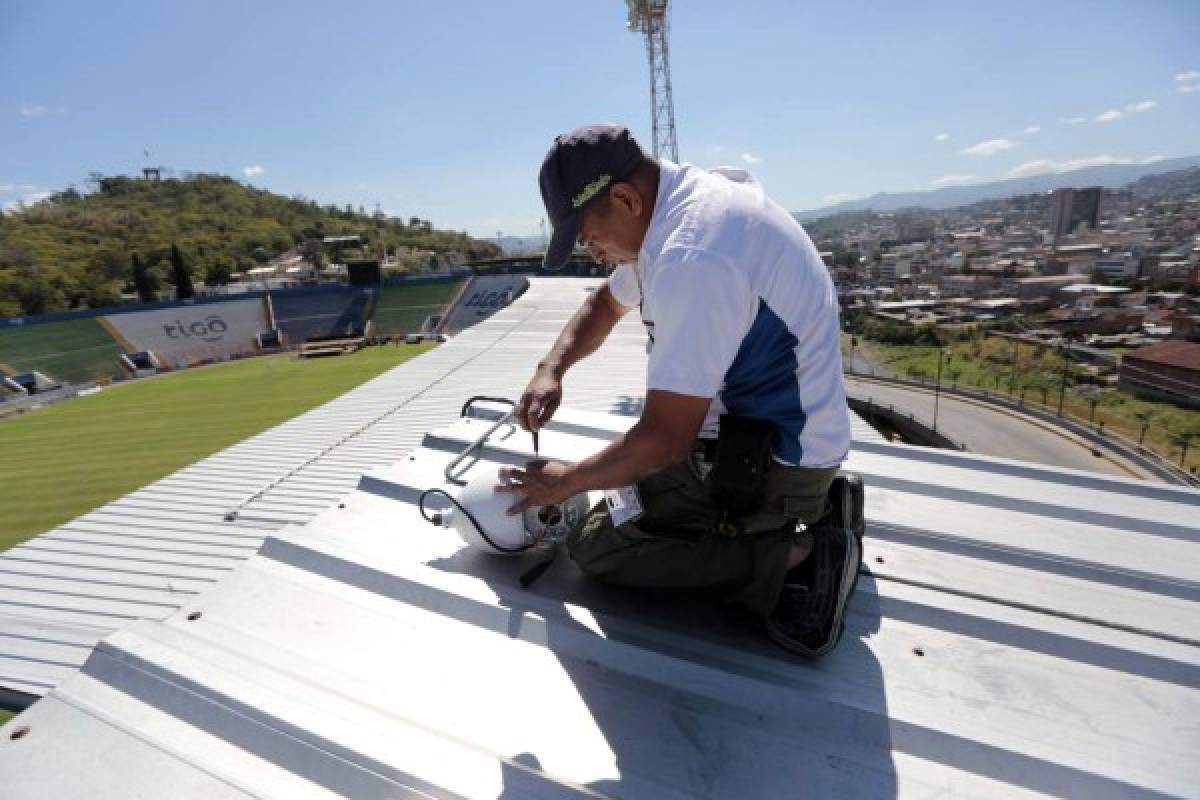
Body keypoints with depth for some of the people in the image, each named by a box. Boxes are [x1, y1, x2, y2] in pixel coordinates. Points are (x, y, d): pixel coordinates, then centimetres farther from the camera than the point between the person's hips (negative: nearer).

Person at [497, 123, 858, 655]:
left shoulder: (693, 258, -28)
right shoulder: (672, 208, 4)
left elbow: (665, 439, -26)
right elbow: (605, 304, 18)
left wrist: (565, 482, -10)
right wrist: (550, 369, 1)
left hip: (773, 462, -9)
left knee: (595, 546, -7)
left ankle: (791, 560, -9)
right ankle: (815, 505, 14)